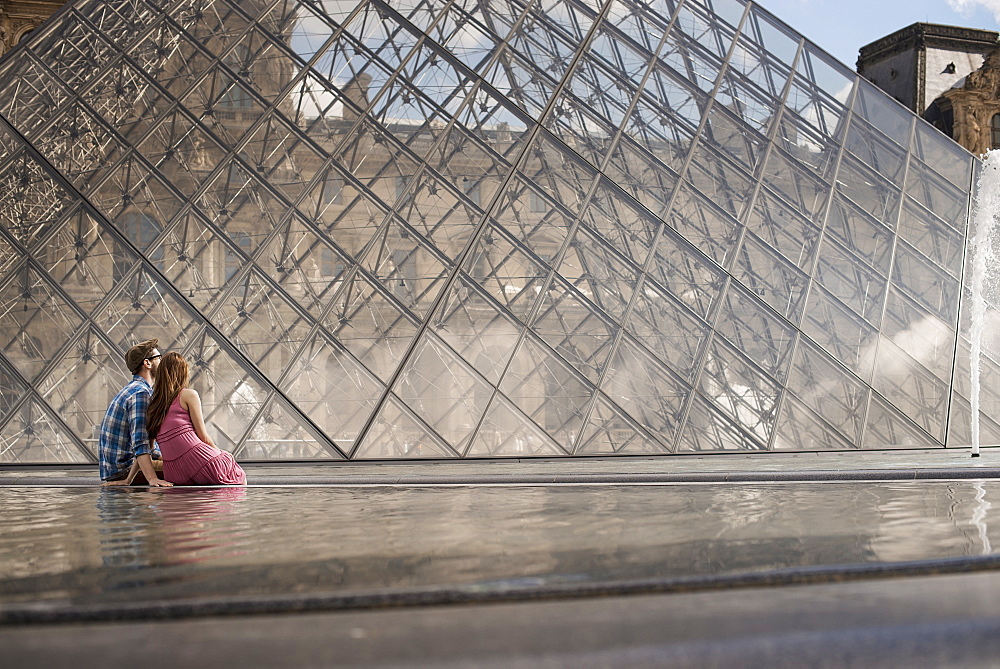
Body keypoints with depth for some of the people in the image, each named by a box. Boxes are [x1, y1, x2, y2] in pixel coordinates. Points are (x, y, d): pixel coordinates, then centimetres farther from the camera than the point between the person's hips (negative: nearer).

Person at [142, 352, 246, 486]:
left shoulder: (152, 404, 16)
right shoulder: (188, 394, 1)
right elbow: (203, 436, 0)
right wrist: (221, 453, 15)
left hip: (173, 475, 6)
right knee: (240, 476, 19)